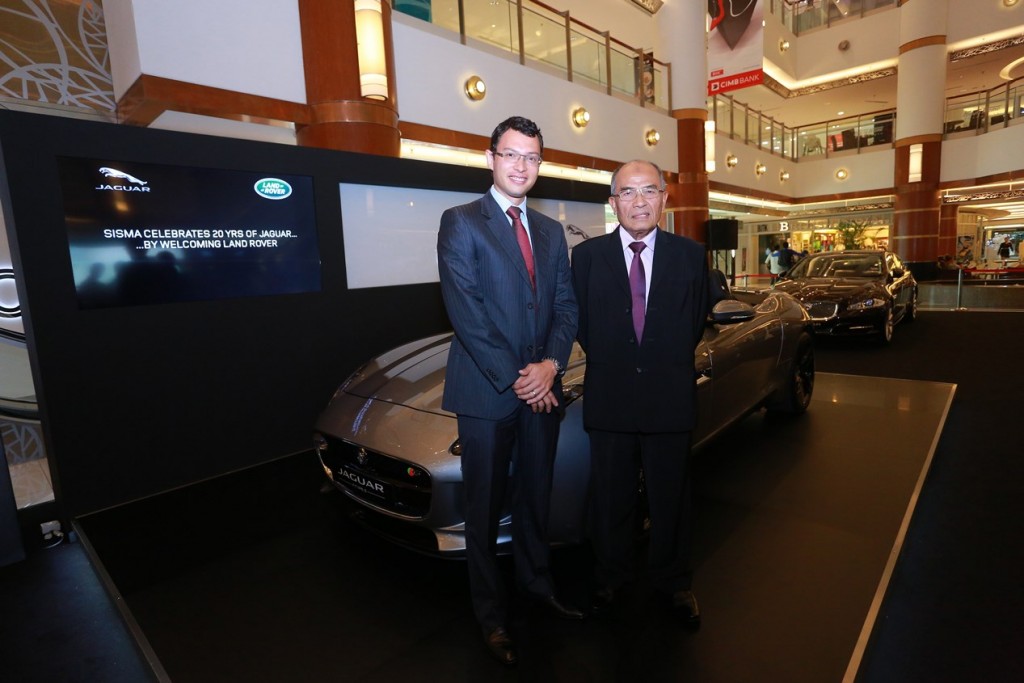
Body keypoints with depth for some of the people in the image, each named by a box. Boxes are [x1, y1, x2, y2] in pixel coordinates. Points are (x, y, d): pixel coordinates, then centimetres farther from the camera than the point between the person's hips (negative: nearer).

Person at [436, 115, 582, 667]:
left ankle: (536, 582, 41)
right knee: (485, 507, 10)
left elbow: (566, 305, 7)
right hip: (486, 391, -5)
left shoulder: (552, 232, 13)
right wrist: (514, 378, -16)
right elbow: (466, 311, -13)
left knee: (536, 497, 19)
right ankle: (490, 612, 30)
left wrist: (551, 364, -10)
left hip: (542, 387, 5)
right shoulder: (461, 222, -5)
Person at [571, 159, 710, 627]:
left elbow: (697, 320, 10)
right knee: (611, 499, 14)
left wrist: (670, 362, 5)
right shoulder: (587, 255, -1)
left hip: (670, 398, 1)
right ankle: (609, 578, 36)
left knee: (670, 497, 16)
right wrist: (608, 361, 2)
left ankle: (673, 581, 38)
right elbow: (580, 321, 5)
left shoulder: (691, 255, 2)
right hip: (609, 399, 0)